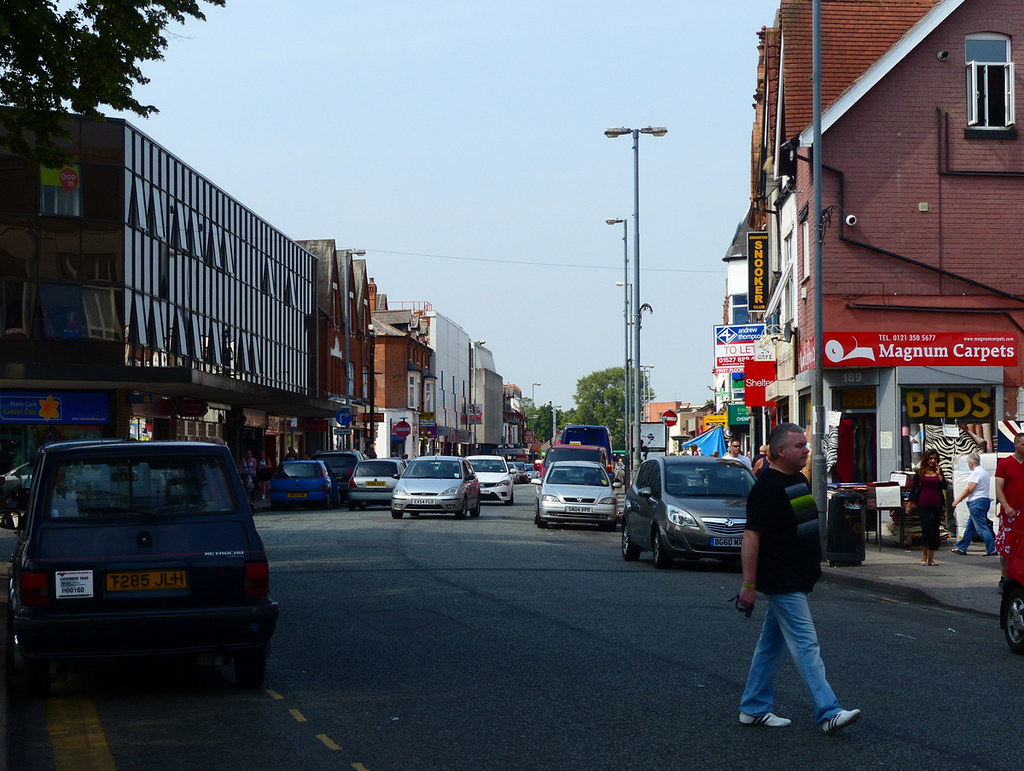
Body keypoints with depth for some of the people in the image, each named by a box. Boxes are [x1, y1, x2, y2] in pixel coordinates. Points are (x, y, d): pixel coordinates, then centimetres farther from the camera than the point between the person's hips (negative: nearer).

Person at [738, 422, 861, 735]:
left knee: (772, 645, 13)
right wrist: (749, 585, -23)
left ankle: (754, 709, 20)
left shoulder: (799, 480, 12)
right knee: (806, 646, -10)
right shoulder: (767, 487, -17)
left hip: (798, 579, 9)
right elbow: (751, 536, -21)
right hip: (782, 582, -9)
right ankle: (828, 713, -11)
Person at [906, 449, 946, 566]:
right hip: (923, 505, -3)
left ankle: (931, 558, 8)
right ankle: (924, 555, 6)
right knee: (927, 529, -12)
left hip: (937, 505, 3)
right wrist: (909, 504, 0)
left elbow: (944, 486, 1)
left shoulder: (938, 471, 11)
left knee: (935, 531, 1)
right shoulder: (920, 472, 4)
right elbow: (913, 488, 5)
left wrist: (939, 474, -6)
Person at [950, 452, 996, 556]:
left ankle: (992, 549, -9)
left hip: (977, 502, -10)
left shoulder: (976, 473, -14)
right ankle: (961, 548, 21)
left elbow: (969, 489, -18)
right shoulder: (984, 472, 17)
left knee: (981, 528, -8)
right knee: (970, 527, 15)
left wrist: (957, 500, -11)